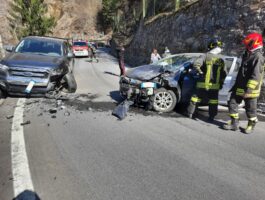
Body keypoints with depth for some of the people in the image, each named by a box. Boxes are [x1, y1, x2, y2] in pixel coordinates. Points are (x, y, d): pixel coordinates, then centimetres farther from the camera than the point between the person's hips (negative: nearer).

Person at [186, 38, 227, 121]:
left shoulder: (205, 56, -5)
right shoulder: (221, 59, 7)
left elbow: (196, 64, -23)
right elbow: (224, 73, 8)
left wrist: (200, 72, -8)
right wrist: (221, 82, 19)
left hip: (203, 84, -2)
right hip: (215, 85, 3)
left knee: (196, 98, 8)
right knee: (213, 101, 12)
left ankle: (190, 113, 13)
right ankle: (211, 117, 16)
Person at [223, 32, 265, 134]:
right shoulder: (247, 55, 14)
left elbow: (255, 76, -22)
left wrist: (248, 90, -25)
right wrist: (236, 85, 21)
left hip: (250, 89, -9)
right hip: (240, 87, 9)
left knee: (250, 108, 6)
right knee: (232, 103, 7)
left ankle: (251, 125, 25)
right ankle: (234, 123, 18)